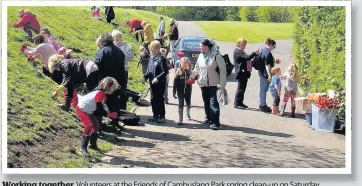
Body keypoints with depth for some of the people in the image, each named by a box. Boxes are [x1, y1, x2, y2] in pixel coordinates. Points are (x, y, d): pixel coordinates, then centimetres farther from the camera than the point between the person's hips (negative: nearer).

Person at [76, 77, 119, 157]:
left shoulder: (103, 94, 4)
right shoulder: (100, 94, -26)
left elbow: (100, 109, 9)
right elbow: (99, 111, -29)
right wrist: (109, 114, -27)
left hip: (88, 111, 11)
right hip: (81, 109, -11)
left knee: (96, 125, 16)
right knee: (89, 125, -24)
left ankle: (93, 145, 30)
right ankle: (83, 147, -19)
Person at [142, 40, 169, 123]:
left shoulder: (161, 59, -14)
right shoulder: (151, 58, 10)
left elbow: (165, 71, -17)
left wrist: (157, 78, -25)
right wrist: (145, 77, 2)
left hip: (159, 83, -8)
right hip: (152, 82, 8)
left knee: (159, 99, -1)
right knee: (153, 99, 11)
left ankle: (162, 116, 8)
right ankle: (155, 116, 22)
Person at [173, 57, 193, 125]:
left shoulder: (190, 72, -5)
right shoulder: (178, 72, -9)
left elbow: (192, 80, 7)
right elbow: (175, 82, -6)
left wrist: (191, 81, -18)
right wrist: (174, 92, -6)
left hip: (188, 91, 2)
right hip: (180, 91, -2)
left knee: (188, 103, 18)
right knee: (181, 105, 1)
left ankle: (187, 113, 45)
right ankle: (180, 119, 5)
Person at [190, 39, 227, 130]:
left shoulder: (216, 56, -10)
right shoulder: (201, 56, 7)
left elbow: (222, 69, -9)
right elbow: (197, 69, 19)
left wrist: (222, 83, -12)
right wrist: (190, 76, 14)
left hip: (213, 83, -6)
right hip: (203, 83, 6)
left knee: (213, 103, -10)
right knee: (206, 102, 14)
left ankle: (215, 122, -8)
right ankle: (208, 118, 28)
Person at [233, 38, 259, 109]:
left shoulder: (240, 51, 18)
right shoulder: (238, 52, -16)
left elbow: (246, 58, 21)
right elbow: (247, 58, -27)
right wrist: (254, 53, -25)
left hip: (243, 73, 11)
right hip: (241, 73, -11)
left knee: (242, 88, 13)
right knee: (240, 88, -6)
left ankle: (240, 103, 18)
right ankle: (237, 103, -2)